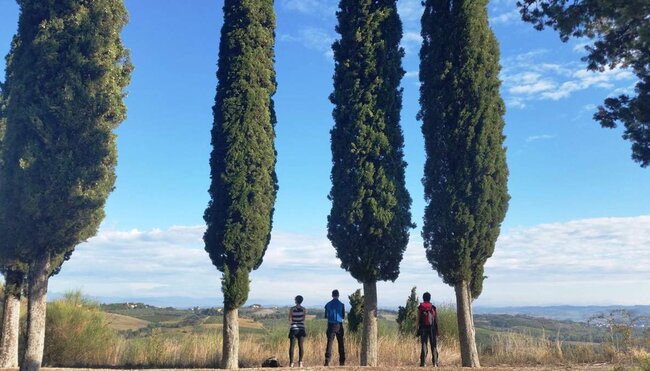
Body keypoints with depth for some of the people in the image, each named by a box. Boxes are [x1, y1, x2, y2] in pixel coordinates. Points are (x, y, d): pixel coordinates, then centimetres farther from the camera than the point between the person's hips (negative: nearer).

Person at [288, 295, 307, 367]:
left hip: (293, 328, -1)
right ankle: (300, 362, 3)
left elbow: (290, 319, -3)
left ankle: (291, 362, -2)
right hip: (301, 328, 1)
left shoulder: (292, 309, -5)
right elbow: (304, 319, -3)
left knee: (292, 346, 2)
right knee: (301, 346, 6)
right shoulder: (304, 309, -1)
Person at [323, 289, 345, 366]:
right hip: (339, 325, -1)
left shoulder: (328, 304, 0)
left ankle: (327, 361, -8)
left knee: (329, 343, 1)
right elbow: (343, 316, 3)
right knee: (341, 343, 9)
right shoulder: (341, 304, -4)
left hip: (331, 325, 1)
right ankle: (342, 361, 11)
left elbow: (326, 316, 7)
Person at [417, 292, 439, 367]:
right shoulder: (433, 308, 0)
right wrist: (437, 330, 6)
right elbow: (436, 320, 0)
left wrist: (418, 330, 3)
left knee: (424, 345, 2)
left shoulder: (420, 308, 0)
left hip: (423, 329, 0)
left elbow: (418, 319, -2)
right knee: (434, 346, 7)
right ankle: (435, 363, 4)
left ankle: (423, 362, -4)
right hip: (432, 329, 0)